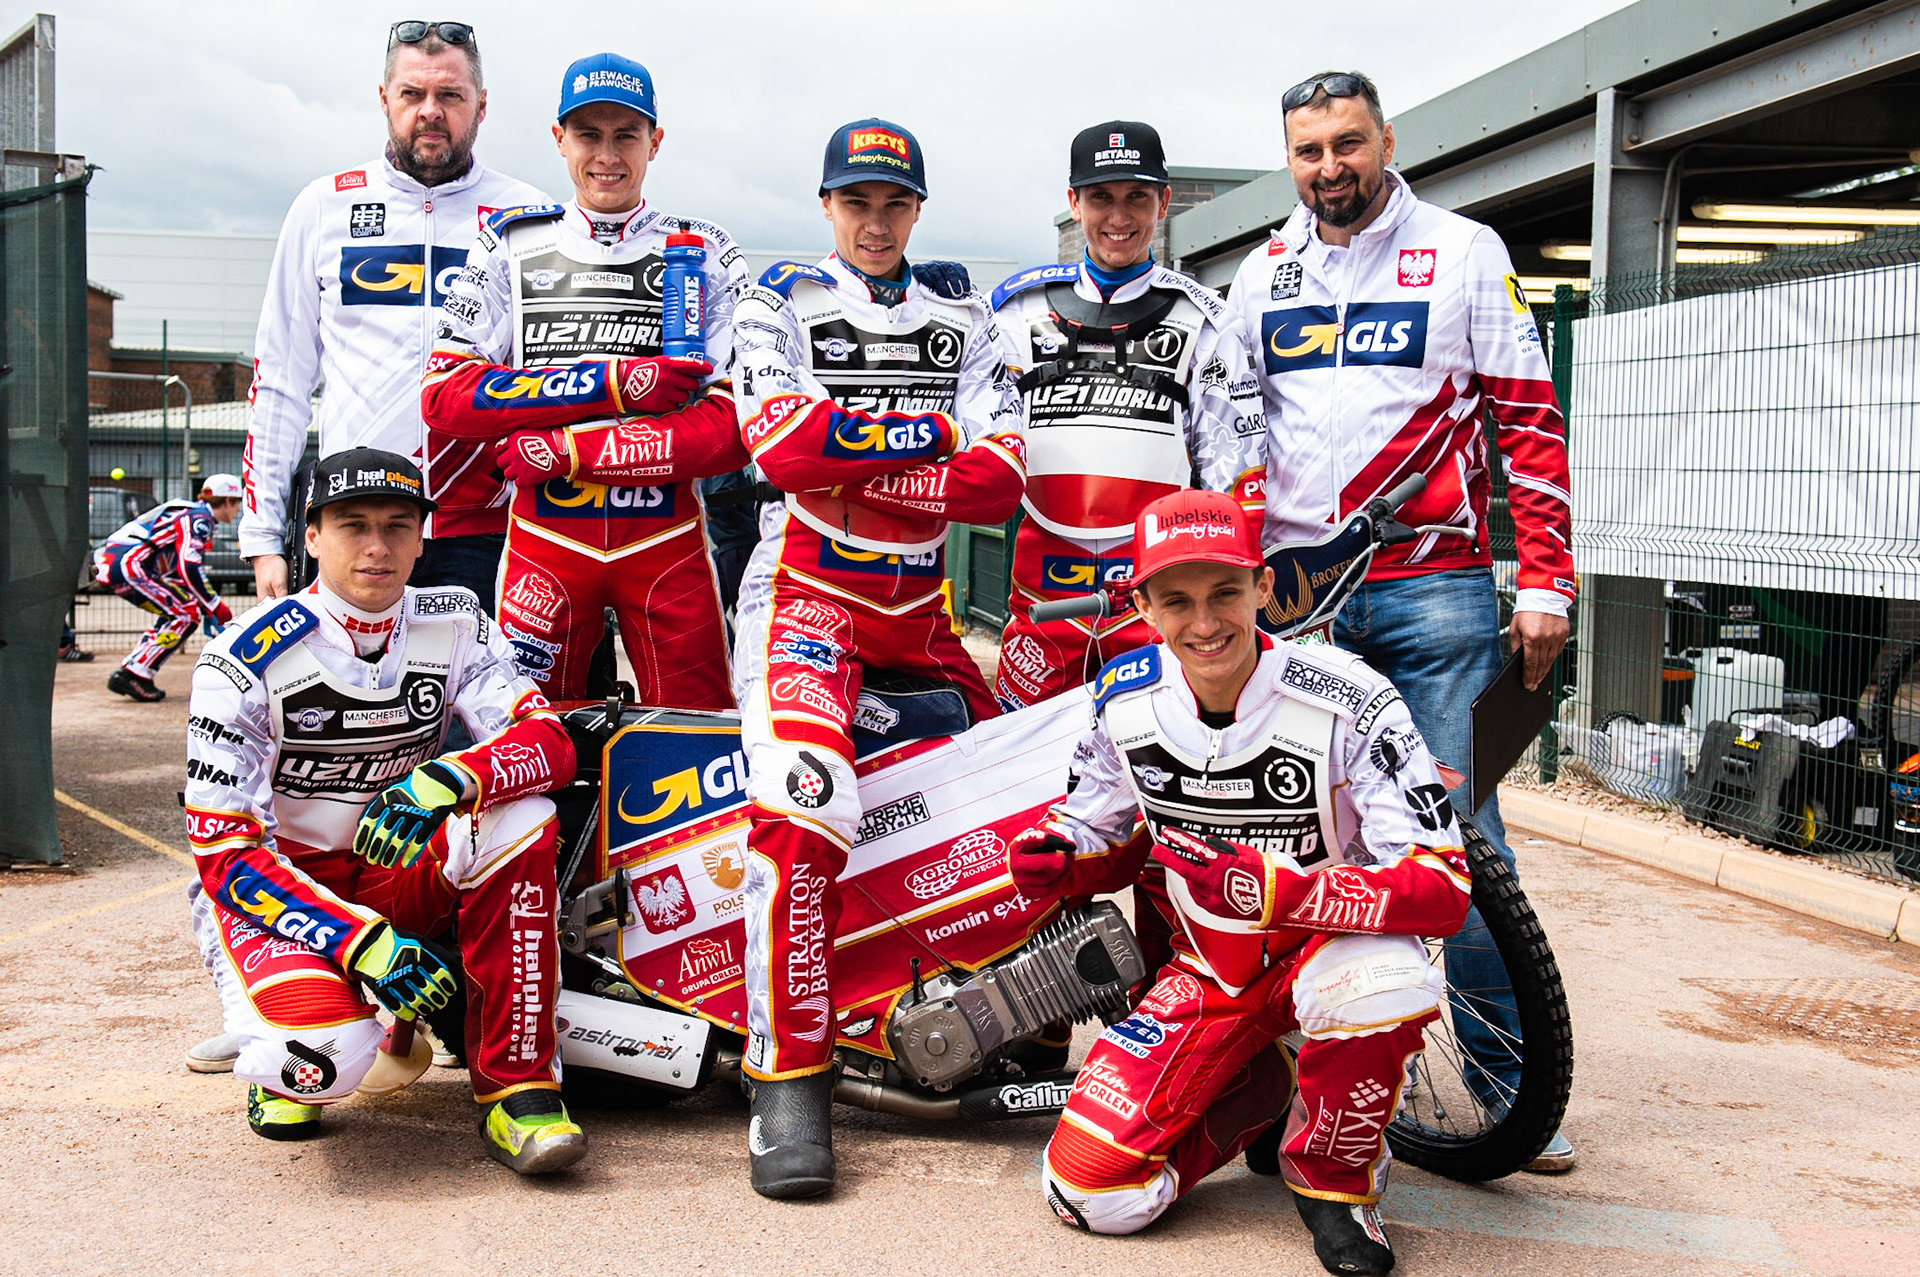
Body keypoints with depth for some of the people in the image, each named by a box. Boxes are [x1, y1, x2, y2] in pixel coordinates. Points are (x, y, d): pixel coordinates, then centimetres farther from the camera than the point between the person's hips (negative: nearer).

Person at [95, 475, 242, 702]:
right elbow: (189, 568, -19)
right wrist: (214, 606, -11)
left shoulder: (189, 512, 24)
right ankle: (133, 675, -13)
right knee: (189, 613, -6)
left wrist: (208, 606, 25)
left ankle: (128, 671, 12)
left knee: (176, 611, 19)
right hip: (128, 566, -10)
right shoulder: (200, 518, -6)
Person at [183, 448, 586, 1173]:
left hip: (395, 870, 3)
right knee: (327, 1050, -34)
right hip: (269, 887, -3)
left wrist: (442, 782, -39)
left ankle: (516, 1088, -21)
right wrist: (360, 942, -31)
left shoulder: (454, 624, -5)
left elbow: (551, 742, -17)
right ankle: (282, 1065, 8)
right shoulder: (246, 658, -15)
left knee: (518, 815, -28)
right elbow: (224, 850, -17)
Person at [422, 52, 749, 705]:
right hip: (544, 536, 1)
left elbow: (738, 428, -6)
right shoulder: (510, 246, 10)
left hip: (667, 538, 0)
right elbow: (445, 394, -3)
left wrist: (569, 451, -13)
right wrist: (612, 383, -13)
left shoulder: (705, 254, 6)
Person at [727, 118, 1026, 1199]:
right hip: (807, 590, -5)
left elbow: (999, 480, -2)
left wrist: (850, 467, -11)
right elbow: (784, 442, -13)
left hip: (920, 608, 5)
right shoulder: (779, 303, 6)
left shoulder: (968, 322, 14)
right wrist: (932, 432, -7)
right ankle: (791, 1082, -23)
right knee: (805, 802, -27)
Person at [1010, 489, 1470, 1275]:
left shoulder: (1346, 703, -24)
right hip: (1206, 973, 3)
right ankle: (1258, 1099, 16)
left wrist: (1274, 889, -42)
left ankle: (1333, 1174, -9)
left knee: (1388, 980, -42)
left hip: (1326, 947, -3)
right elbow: (1102, 837, 8)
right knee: (1092, 1193, -15)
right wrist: (1053, 857, -18)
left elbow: (1442, 888, -28)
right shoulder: (1123, 700, -9)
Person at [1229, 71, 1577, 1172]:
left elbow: (1528, 419, 2)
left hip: (1435, 591, -3)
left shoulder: (1467, 253, 5)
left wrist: (1546, 581, -5)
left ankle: (1511, 1080, 5)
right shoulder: (1262, 274, 15)